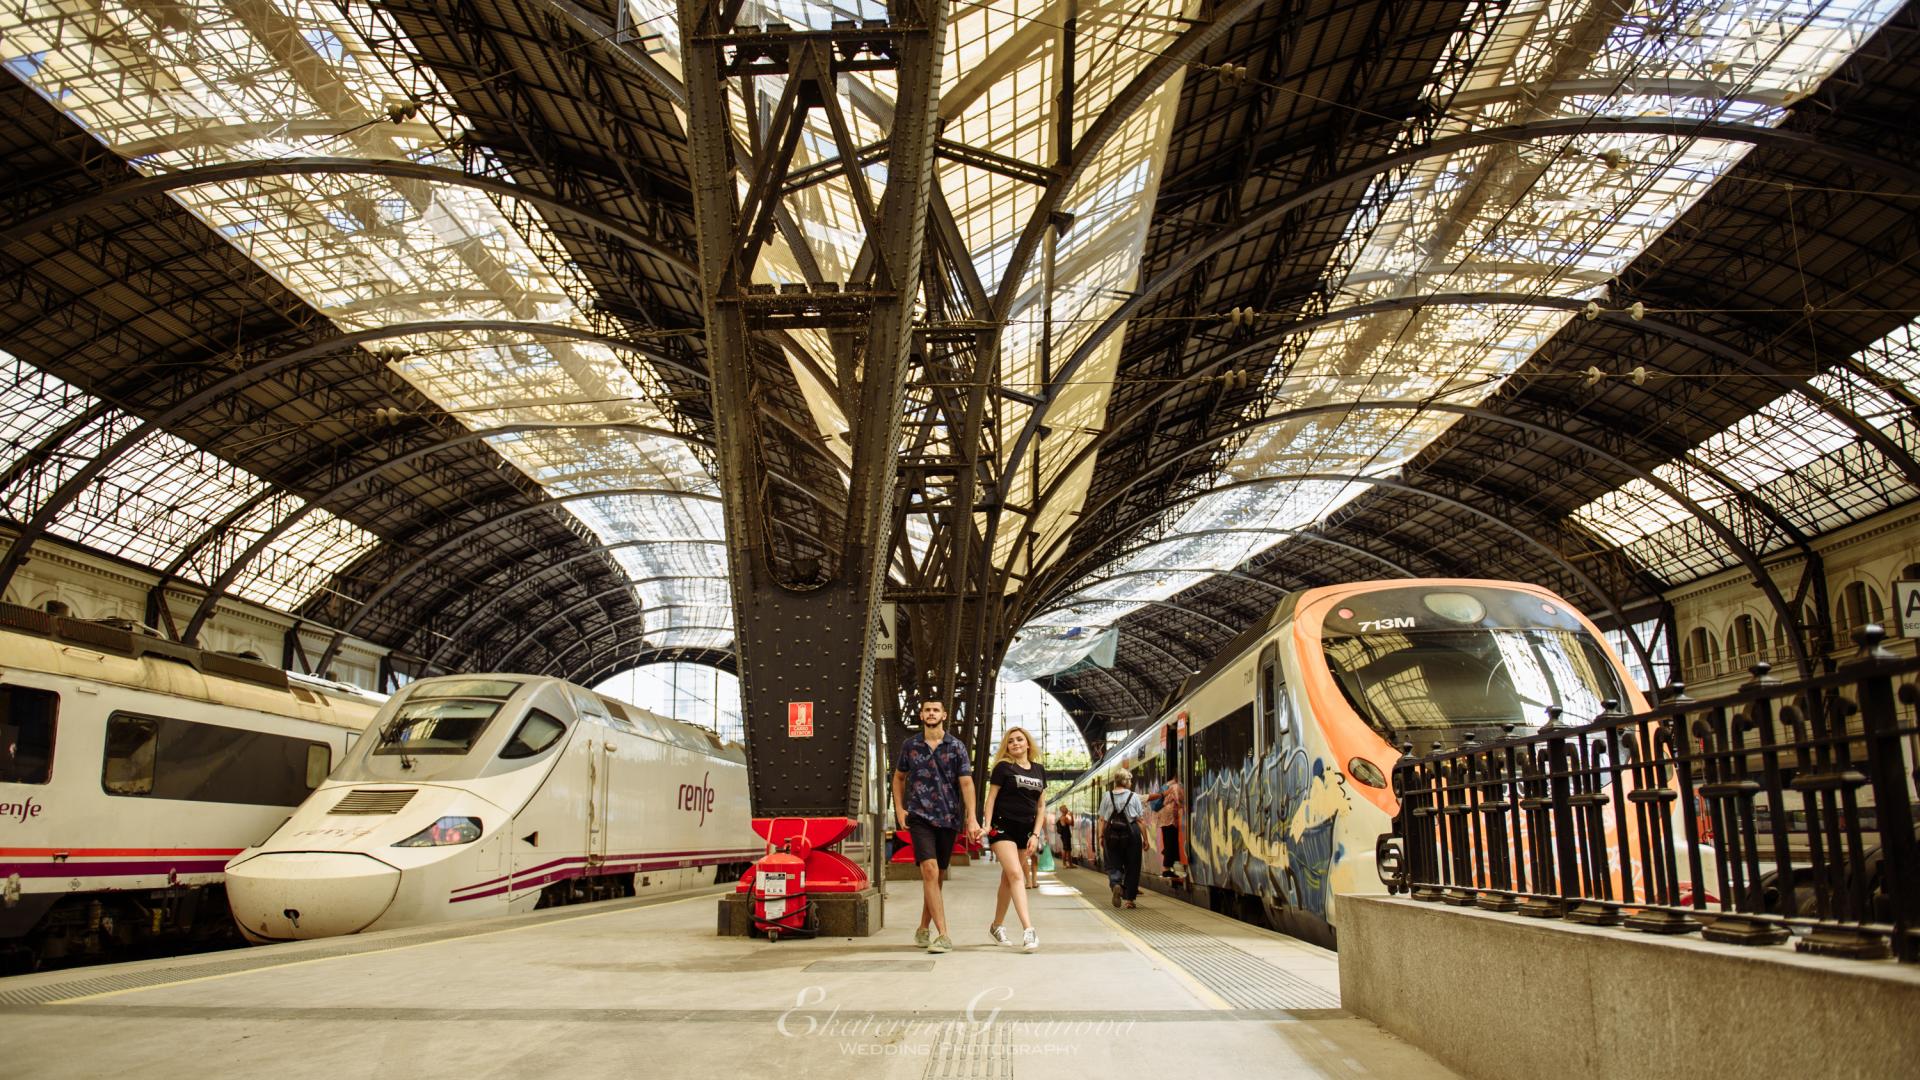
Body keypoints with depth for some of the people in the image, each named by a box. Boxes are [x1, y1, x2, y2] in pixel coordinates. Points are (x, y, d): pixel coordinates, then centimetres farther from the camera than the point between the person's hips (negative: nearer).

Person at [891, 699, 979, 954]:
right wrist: (899, 808, 7)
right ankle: (943, 936, -20)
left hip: (948, 818, 1)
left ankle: (923, 929, 27)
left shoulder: (956, 747, 3)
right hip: (919, 817, -1)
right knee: (930, 871, -17)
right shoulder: (910, 746, 6)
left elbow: (966, 782, -3)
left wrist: (971, 818, -14)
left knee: (936, 876, 9)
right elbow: (899, 777, 20)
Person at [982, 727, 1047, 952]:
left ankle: (997, 925, 25)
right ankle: (1028, 929, -26)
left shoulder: (1039, 770, 10)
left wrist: (1035, 834, 3)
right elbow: (991, 797, -2)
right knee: (1016, 875, -17)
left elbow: (1041, 805, 11)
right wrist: (987, 824, -14)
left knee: (1008, 879, 11)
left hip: (1025, 830, 5)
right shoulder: (1003, 767, -1)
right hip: (1003, 827, -5)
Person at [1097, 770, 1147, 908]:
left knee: (1113, 864, 9)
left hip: (1112, 833, 1)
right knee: (1131, 867, 9)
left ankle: (1115, 883, -21)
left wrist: (1101, 836, 9)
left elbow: (1102, 820, 2)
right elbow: (1140, 820, -1)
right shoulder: (1133, 796, 1)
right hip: (1131, 833, -1)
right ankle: (1128, 898, 10)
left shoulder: (1107, 796, 5)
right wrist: (1145, 839, 4)